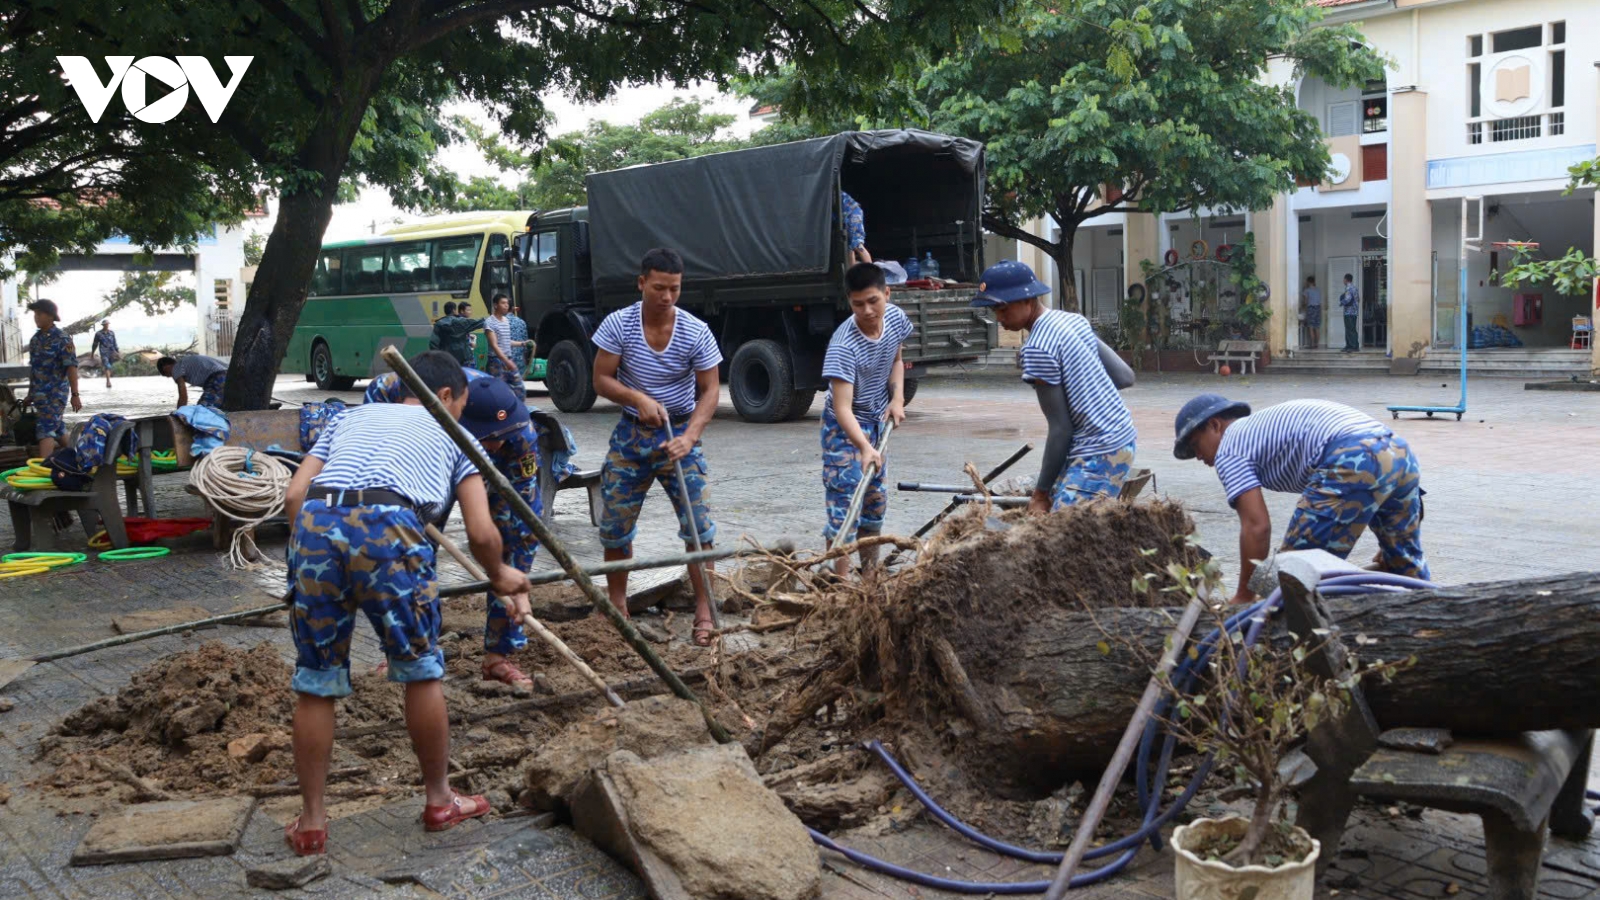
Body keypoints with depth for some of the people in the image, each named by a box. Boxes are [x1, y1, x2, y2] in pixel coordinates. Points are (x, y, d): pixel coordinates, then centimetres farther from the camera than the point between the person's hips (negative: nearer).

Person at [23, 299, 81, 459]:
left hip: (56, 393, -7)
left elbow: (71, 367, -16)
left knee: (45, 430, -14)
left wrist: (75, 395, -20)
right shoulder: (36, 338, 10)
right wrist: (30, 394, 20)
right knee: (59, 429, 14)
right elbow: (33, 368, 17)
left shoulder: (61, 339, -12)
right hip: (40, 393, 7)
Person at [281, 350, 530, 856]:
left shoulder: (352, 417, 34)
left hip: (315, 521, 3)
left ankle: (311, 822, 25)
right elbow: (481, 533, 14)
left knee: (314, 684, 14)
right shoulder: (453, 435, 25)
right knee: (421, 669, 16)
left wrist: (312, 549, 31)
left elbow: (294, 496, 20)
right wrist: (500, 577, 32)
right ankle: (439, 801, 30)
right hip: (386, 528, -3)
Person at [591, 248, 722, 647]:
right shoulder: (618, 324, -9)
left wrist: (689, 436, -22)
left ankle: (704, 610, 5)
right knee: (614, 525, 7)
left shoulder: (696, 332, -11)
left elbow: (709, 391, -8)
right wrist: (639, 398, -23)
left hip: (679, 434, -1)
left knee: (698, 525, -6)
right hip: (630, 435, 1)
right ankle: (617, 605, 26)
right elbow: (602, 380, -6)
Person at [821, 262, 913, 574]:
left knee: (875, 500, 17)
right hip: (845, 429, -7)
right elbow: (842, 408, -35)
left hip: (877, 421, 7)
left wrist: (897, 397, -6)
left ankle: (871, 574, 31)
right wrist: (864, 447, -48)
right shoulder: (843, 345, -32)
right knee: (844, 504, -13)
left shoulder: (896, 318, -11)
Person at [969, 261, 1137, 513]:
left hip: (1100, 455, -10)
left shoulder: (1037, 349, -18)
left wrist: (1041, 492, -9)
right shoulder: (1074, 320, 7)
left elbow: (1061, 429, -16)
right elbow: (1125, 378, 9)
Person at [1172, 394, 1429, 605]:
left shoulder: (1228, 449, 8)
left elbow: (1256, 526, -2)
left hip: (1353, 460, -10)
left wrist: (1244, 596, 5)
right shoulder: (1263, 424, 33)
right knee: (1407, 568, 28)